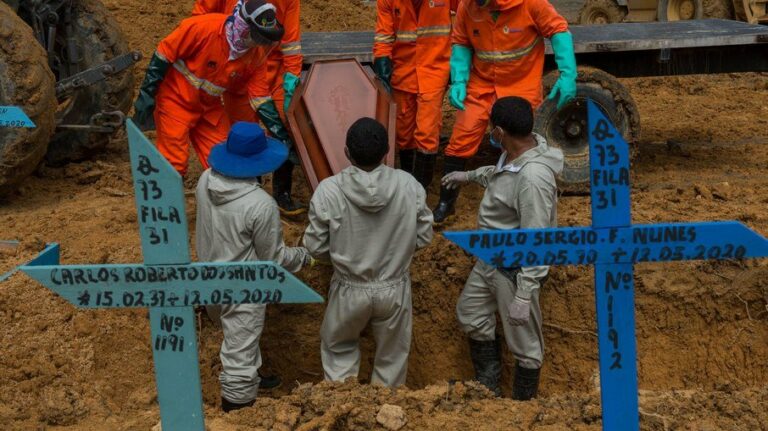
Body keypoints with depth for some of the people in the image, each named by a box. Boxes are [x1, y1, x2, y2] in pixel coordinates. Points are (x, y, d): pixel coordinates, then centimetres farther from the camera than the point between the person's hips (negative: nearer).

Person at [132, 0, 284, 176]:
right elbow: (164, 54, -19)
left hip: (210, 108, 5)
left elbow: (258, 95, -2)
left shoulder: (257, 53, -12)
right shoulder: (203, 27, -28)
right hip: (176, 101, -5)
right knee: (173, 165, -4)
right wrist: (147, 94, -17)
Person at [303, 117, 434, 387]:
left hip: (350, 290, -1)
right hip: (394, 288, 1)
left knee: (338, 347, 27)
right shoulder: (409, 185, -18)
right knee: (392, 354, 24)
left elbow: (316, 247, -11)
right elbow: (423, 237, -6)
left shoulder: (328, 190, -22)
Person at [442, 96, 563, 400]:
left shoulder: (533, 178, -34)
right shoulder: (516, 152, -6)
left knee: (524, 343, 7)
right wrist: (469, 176, 35)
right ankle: (487, 386, 42)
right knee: (471, 313, 25)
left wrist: (524, 295, -28)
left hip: (516, 269, -10)